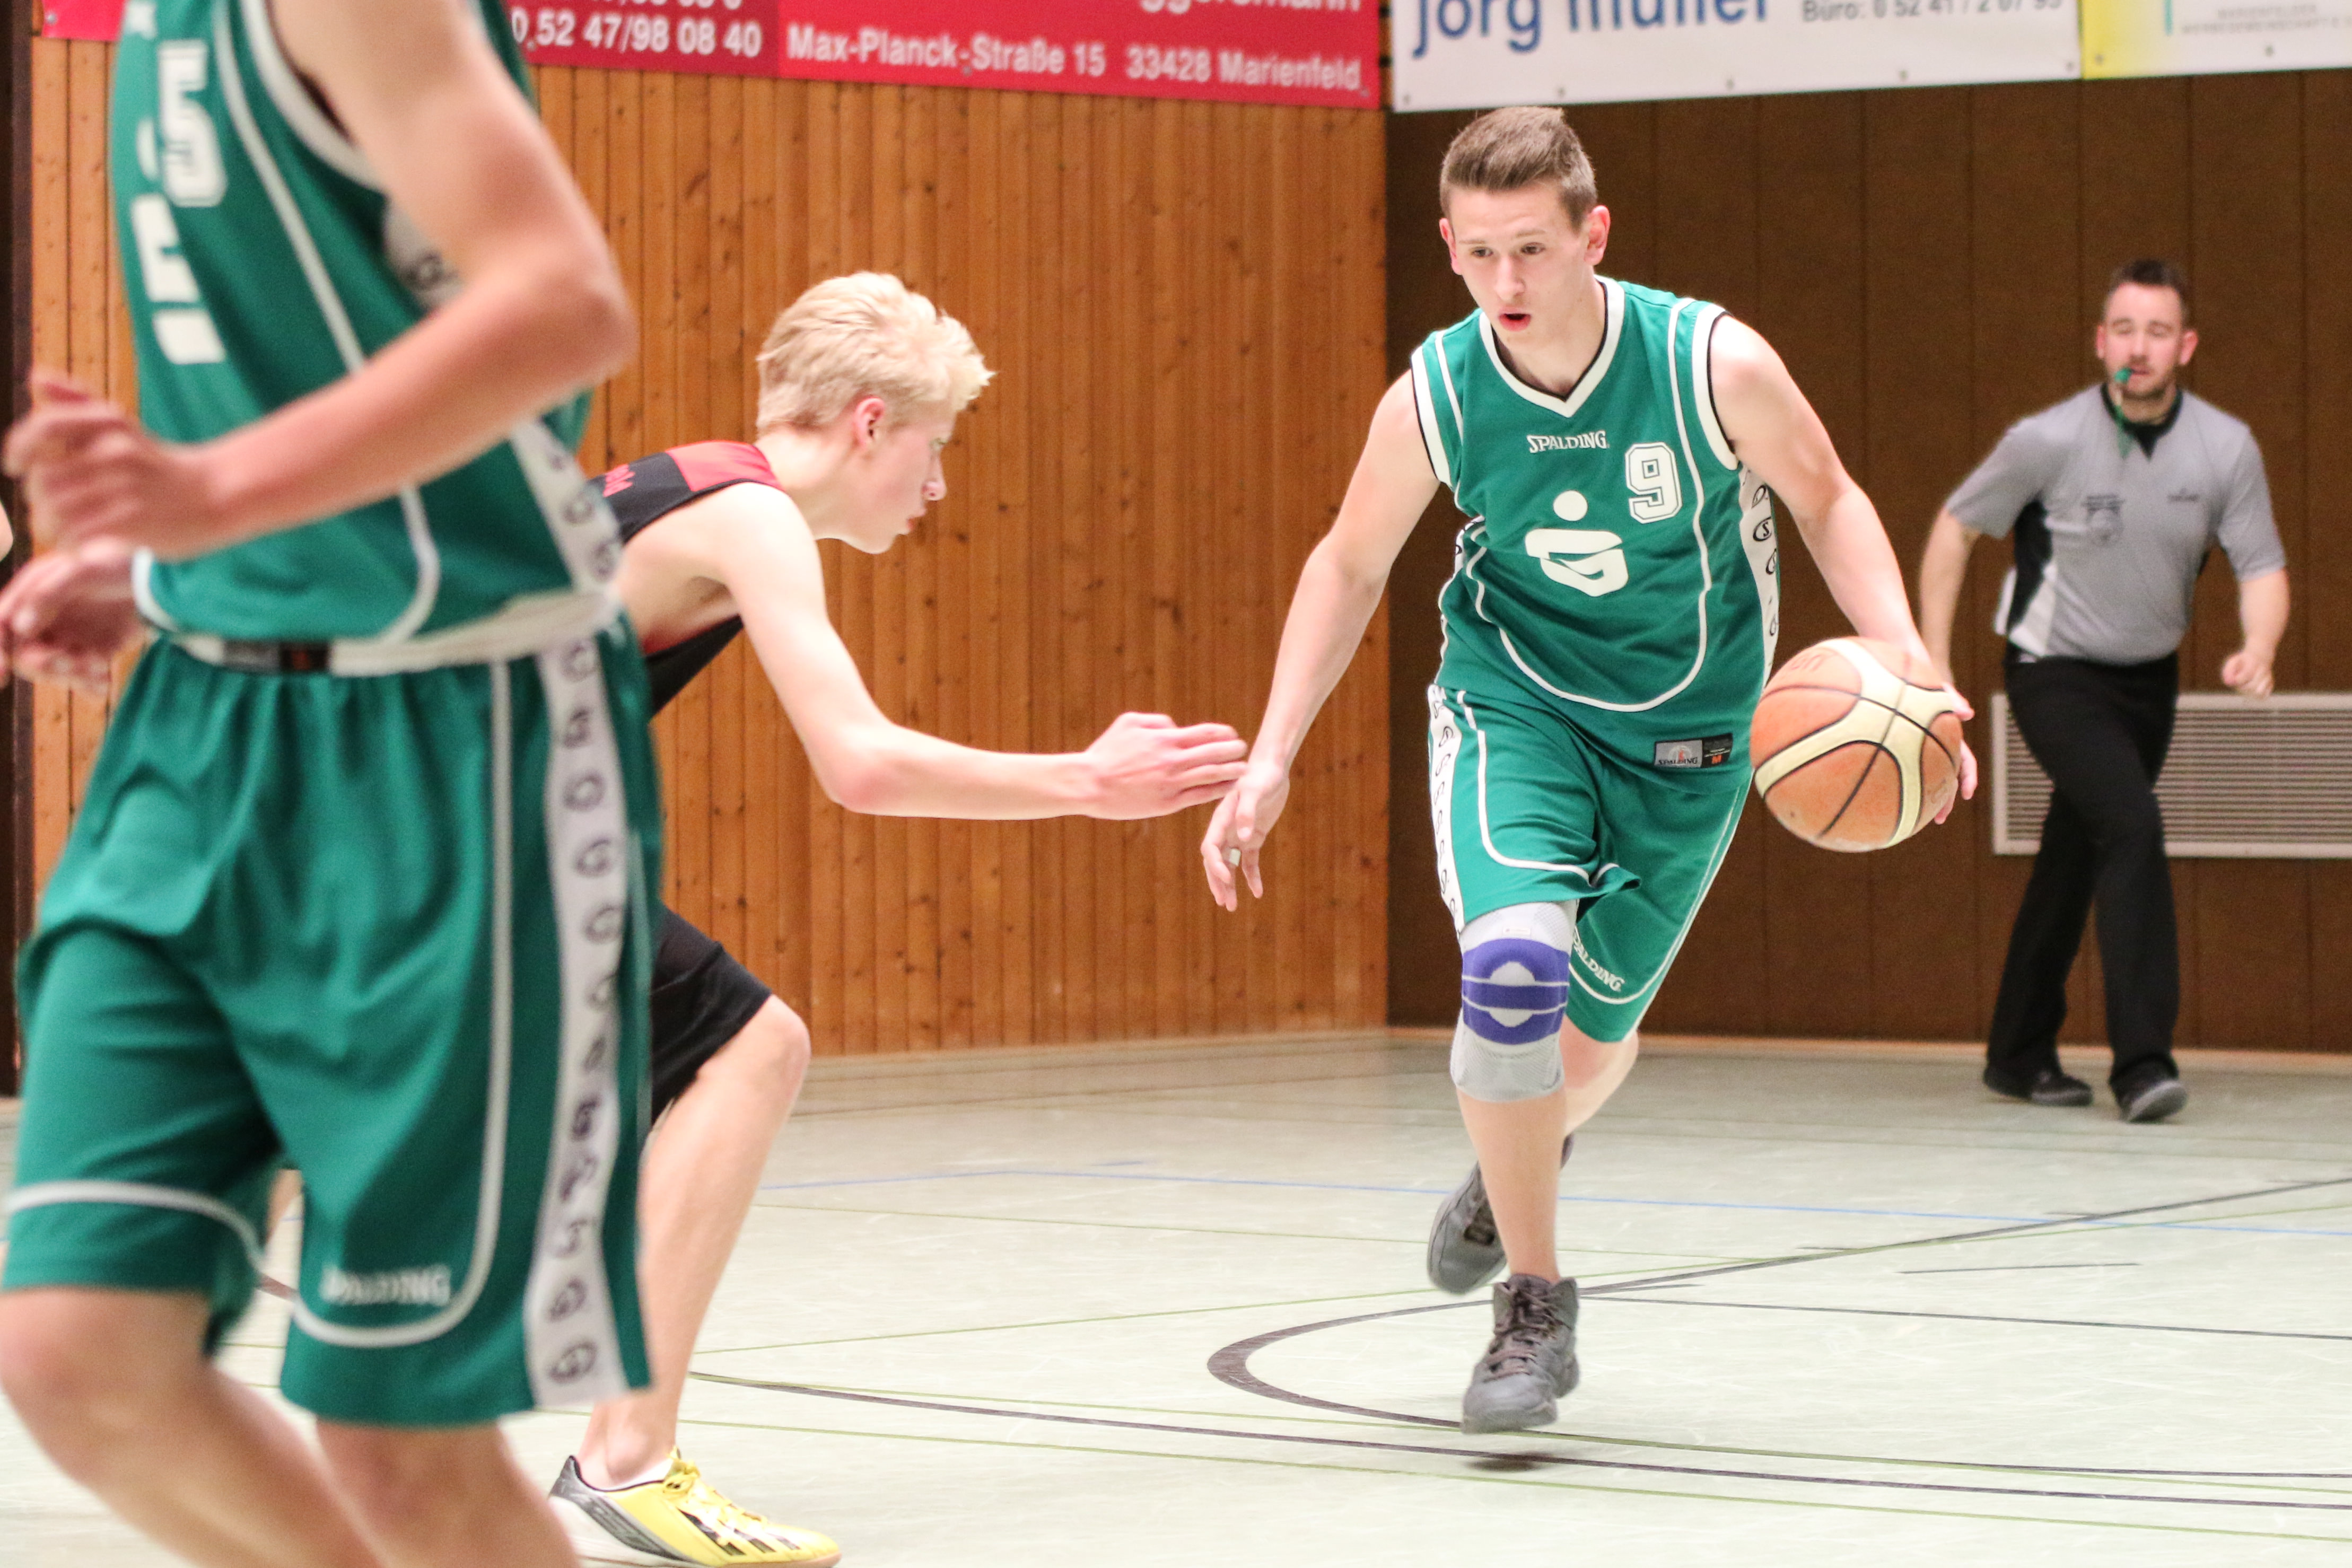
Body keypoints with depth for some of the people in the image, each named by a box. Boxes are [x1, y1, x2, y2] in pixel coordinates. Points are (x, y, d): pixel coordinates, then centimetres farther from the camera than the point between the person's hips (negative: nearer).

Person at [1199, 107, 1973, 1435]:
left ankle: (1525, 1156, 54)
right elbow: (1350, 564, 0)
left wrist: (1904, 665, -19)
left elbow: (1826, 501, -5)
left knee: (1598, 1021, 15)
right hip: (1515, 699, -1)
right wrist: (1271, 761, -6)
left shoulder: (1715, 364, -23)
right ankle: (1537, 1302, -9)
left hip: (1685, 727, 1)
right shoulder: (1434, 398, -18)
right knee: (1513, 965, -26)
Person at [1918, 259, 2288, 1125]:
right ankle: (2142, 1062, -26)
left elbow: (2261, 564, -6)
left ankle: (2019, 1054, 31)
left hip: (2149, 678, 5)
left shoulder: (2226, 447, -10)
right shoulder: (2050, 441, -18)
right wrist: (1934, 663, -7)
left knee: (2077, 857, 15)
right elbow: (1955, 527, -4)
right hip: (2056, 673, -5)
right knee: (2132, 826, -25)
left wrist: (2260, 648, -27)